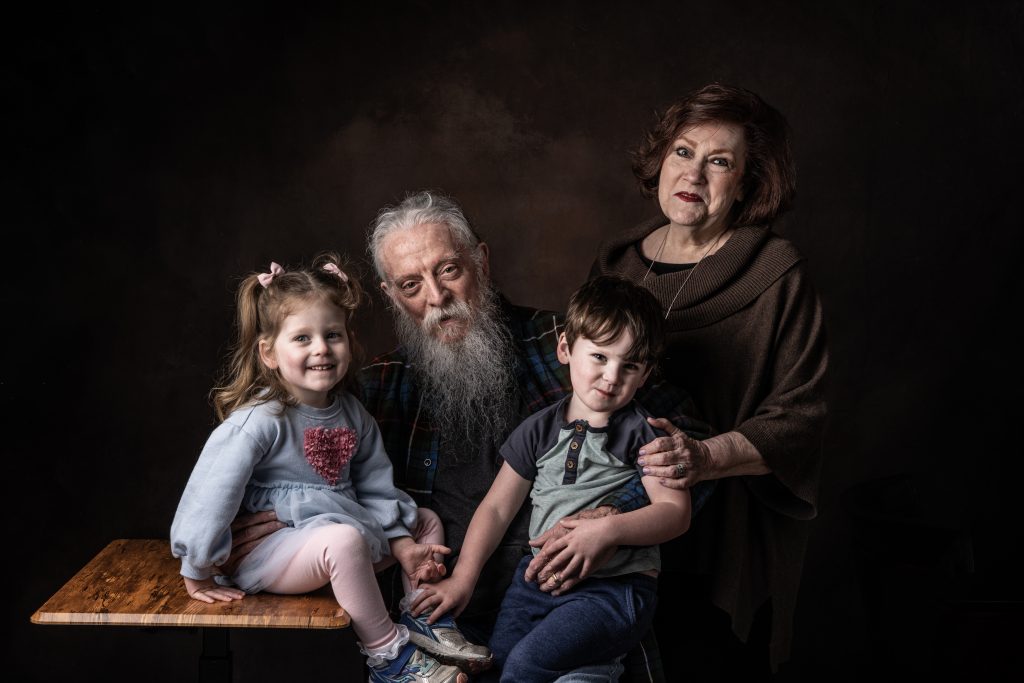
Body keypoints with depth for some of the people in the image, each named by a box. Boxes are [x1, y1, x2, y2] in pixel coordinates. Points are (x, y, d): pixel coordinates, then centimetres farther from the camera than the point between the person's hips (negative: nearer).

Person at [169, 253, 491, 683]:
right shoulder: (259, 421, -22)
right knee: (345, 538, -37)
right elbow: (210, 494, -23)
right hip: (271, 548, -8)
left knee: (426, 521, 13)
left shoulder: (351, 413, 2)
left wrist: (403, 546, -2)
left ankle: (423, 627, 13)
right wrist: (199, 574, -17)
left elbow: (375, 486, 7)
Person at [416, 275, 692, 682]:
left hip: (615, 587, -4)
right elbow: (497, 507, 11)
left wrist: (606, 530, -24)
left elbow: (675, 512, -10)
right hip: (540, 575, 5)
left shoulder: (644, 434, -2)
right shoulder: (540, 430, 9)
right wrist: (462, 579, 5)